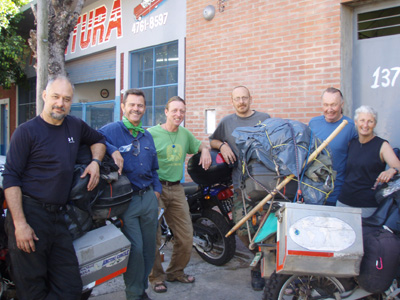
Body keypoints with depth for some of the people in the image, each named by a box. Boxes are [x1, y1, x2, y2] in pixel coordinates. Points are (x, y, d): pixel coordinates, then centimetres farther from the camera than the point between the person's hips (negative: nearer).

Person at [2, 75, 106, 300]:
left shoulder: (75, 126, 12)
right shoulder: (27, 131, -4)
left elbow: (98, 140, 33)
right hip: (30, 215, -5)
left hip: (59, 216, 6)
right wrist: (20, 224, -17)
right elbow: (10, 178, -8)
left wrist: (95, 162, 10)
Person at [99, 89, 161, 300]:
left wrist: (157, 190, 14)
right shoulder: (112, 130, -4)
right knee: (135, 249, -5)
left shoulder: (147, 136, 17)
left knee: (149, 248, 13)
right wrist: (112, 150, -30)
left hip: (149, 197, 6)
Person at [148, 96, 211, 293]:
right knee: (153, 236, -1)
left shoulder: (185, 134, 14)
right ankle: (156, 277, 17)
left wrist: (205, 150, 9)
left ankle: (176, 272, 29)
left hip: (176, 189, 6)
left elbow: (197, 144, 31)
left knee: (186, 236, 7)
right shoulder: (152, 133, -6)